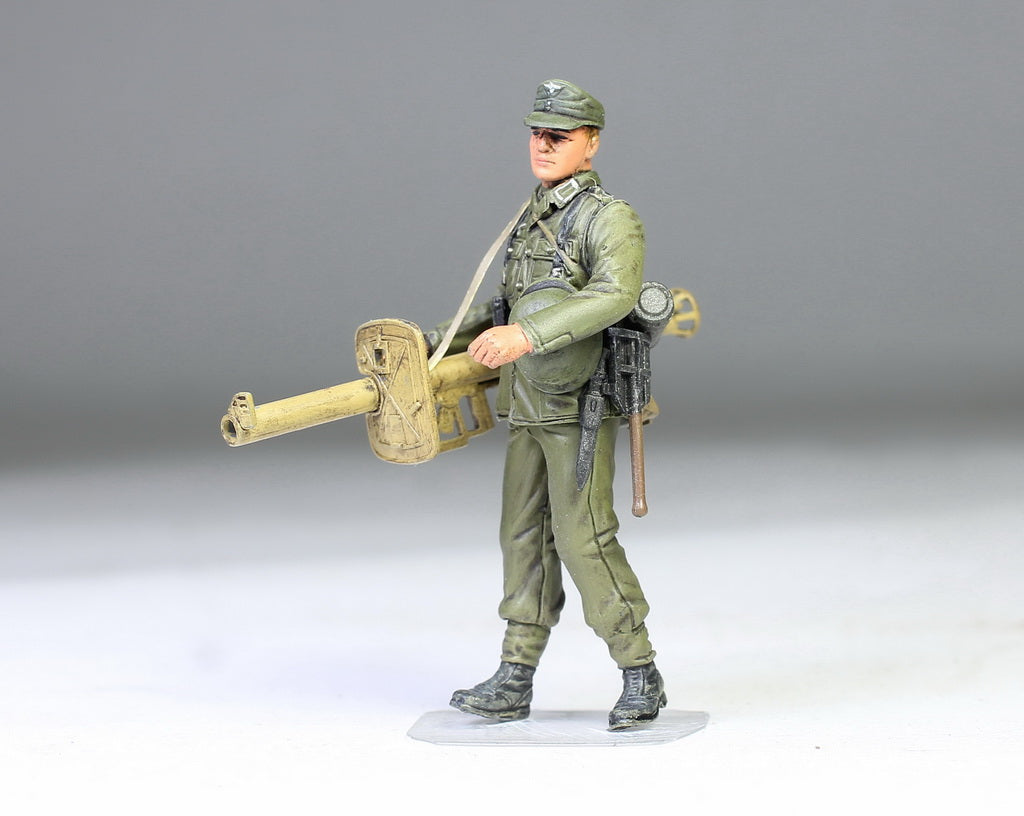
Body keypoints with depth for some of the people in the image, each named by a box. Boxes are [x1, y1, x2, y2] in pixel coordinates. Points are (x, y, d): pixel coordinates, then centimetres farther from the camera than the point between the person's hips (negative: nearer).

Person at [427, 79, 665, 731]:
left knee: (583, 539, -10)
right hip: (529, 407, 8)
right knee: (525, 535, 9)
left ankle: (641, 677, 3)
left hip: (580, 407, -8)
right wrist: (443, 340, 17)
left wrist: (529, 335, -41)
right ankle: (515, 683, 15)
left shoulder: (609, 218, -13)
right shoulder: (536, 217, 13)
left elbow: (615, 295, -32)